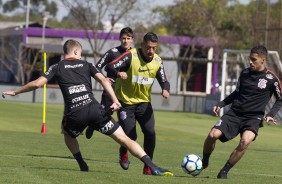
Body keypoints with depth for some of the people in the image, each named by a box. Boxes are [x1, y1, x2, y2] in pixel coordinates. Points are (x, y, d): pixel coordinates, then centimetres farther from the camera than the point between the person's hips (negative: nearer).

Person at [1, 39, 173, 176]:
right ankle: (153, 167, -16)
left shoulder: (57, 67, 14)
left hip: (74, 114, 0)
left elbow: (37, 83, 4)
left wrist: (15, 92, 17)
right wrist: (115, 101, -5)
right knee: (124, 138, -2)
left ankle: (83, 165, 27)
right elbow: (103, 79, 2)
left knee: (68, 135, 37)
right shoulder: (86, 65, 17)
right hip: (94, 108, 0)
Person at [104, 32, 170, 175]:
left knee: (150, 132, -14)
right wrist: (118, 73, -50)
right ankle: (123, 153, 31)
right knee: (130, 135, -7)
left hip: (144, 102, 4)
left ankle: (148, 167, 2)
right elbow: (109, 67, -27)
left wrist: (165, 90, -21)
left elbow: (164, 81, 3)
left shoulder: (157, 61, -3)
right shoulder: (131, 56, -19)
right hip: (125, 102, -4)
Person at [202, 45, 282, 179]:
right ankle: (204, 162, 10)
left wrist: (270, 115, -8)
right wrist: (221, 104, 10)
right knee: (213, 135, -18)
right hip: (234, 113, 3)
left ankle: (224, 171, -17)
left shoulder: (271, 79, -4)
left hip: (253, 118, -3)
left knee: (245, 141, -32)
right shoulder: (245, 73, 8)